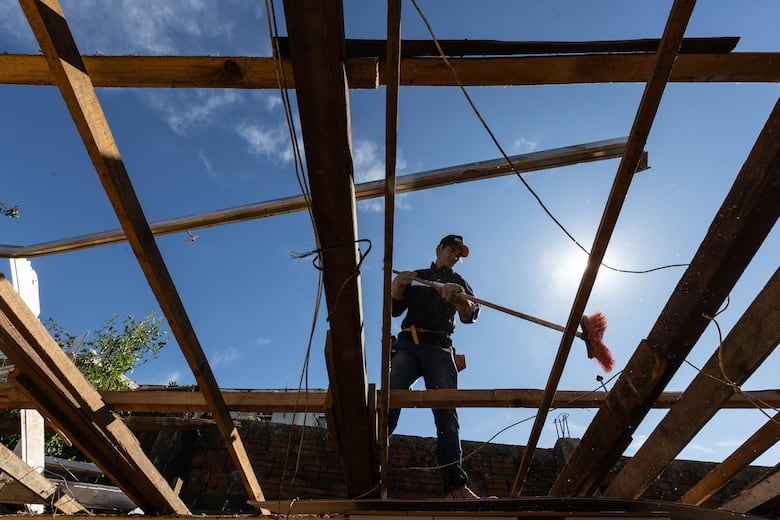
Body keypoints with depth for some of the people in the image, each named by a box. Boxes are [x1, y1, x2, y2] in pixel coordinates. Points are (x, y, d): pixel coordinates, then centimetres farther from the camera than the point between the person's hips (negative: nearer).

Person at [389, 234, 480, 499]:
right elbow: (395, 309, 16)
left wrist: (459, 298, -22)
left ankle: (454, 484, -17)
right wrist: (396, 287, -7)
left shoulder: (458, 282, 23)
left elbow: (471, 315, 3)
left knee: (446, 412, -12)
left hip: (439, 348, 0)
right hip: (407, 345, 0)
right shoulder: (415, 277, 25)